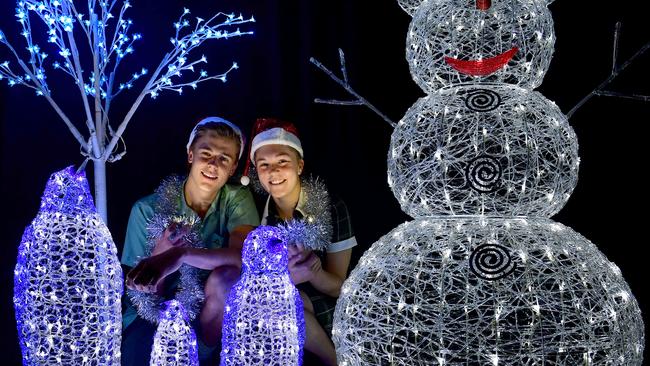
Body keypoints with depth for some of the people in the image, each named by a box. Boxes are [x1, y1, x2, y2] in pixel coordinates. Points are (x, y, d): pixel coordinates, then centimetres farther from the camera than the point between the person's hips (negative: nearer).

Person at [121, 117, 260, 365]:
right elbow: (141, 288, -9)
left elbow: (244, 255, -26)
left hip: (212, 314, 4)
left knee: (225, 276, -29)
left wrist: (181, 254, -38)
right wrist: (160, 254, -30)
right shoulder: (149, 209, -9)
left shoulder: (237, 199, -5)